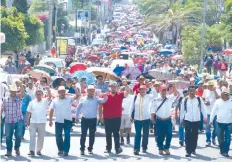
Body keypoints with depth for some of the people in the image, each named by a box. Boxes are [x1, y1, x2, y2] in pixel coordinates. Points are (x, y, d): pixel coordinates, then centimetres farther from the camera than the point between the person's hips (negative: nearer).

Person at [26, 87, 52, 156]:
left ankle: (39, 150, 16)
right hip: (33, 122, 0)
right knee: (32, 136, -6)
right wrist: (27, 120, 1)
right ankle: (31, 150, -8)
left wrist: (48, 89, -27)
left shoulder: (45, 101, 4)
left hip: (42, 122, 0)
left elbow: (50, 96, -13)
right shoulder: (32, 102, 8)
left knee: (41, 137, 6)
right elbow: (29, 112, 8)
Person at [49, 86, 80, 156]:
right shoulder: (55, 101, 6)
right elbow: (51, 111, 6)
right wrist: (50, 120, 1)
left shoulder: (69, 99, 4)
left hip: (67, 120, -1)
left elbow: (77, 95, -8)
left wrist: (75, 88, -15)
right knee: (58, 136, 7)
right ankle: (60, 149, 23)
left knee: (67, 136, -6)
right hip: (58, 121, 1)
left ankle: (66, 150, -1)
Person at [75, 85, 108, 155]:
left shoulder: (96, 99, 0)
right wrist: (76, 117, 8)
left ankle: (90, 149, 17)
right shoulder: (83, 99, 2)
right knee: (83, 135, 1)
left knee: (92, 135, 6)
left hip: (93, 120, 0)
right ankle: (82, 149, 8)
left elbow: (103, 100, -15)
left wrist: (105, 96, -37)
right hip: (84, 119, 0)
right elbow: (78, 108, 9)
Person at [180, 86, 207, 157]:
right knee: (188, 136, -6)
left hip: (196, 120, 1)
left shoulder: (199, 99, -2)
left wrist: (205, 117, 1)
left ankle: (193, 149, 25)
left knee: (195, 135, 11)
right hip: (187, 120, -1)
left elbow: (203, 108, 3)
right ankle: (188, 151, -5)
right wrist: (181, 119, 10)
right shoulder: (185, 100, -1)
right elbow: (182, 110, 7)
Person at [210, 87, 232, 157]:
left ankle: (225, 151, 3)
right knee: (220, 137, 9)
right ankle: (222, 150, 28)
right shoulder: (218, 101, 1)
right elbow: (213, 111, 4)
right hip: (220, 122, 1)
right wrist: (211, 120, 2)